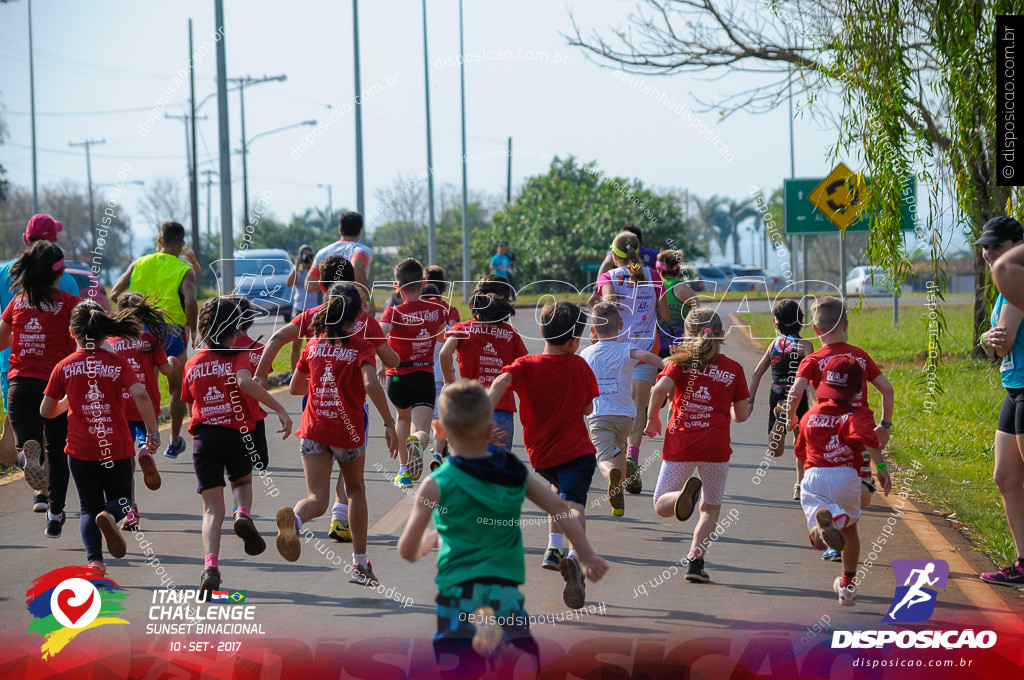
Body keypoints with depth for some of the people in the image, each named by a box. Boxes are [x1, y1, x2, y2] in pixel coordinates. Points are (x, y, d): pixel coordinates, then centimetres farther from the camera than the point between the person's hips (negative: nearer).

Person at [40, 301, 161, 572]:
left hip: (80, 449, 1)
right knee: (121, 500, 16)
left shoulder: (64, 367, 0)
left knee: (89, 507, 13)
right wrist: (153, 432, -9)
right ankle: (109, 516, -21)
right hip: (117, 448, -1)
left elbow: (46, 411, 4)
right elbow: (140, 395, -16)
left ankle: (94, 559, -10)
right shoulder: (118, 363, -3)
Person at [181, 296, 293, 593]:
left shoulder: (193, 364, 11)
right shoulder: (238, 357, -1)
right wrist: (280, 409, -24)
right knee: (242, 481, 28)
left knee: (212, 507, 1)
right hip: (236, 435, -2)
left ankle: (211, 564, -19)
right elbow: (244, 382, -22)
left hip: (203, 436, 2)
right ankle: (243, 514, -5)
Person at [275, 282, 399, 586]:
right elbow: (371, 384, -24)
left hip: (313, 430, 2)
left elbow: (294, 388, 14)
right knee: (355, 490, 22)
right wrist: (389, 424, -20)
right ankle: (360, 565, 25)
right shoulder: (361, 347, -7)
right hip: (348, 432, -2)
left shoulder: (314, 345, 6)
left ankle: (293, 518, -42)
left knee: (318, 500, -4)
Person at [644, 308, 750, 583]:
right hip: (716, 445, 1)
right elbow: (741, 415, 9)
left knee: (662, 506, 9)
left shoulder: (682, 360, 2)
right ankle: (695, 561, 0)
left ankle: (683, 495, -26)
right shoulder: (734, 369, 6)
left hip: (680, 442, -1)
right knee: (711, 508, 17)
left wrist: (652, 418, 1)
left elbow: (661, 388, -15)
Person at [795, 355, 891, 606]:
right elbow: (867, 437, -18)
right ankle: (848, 584, 35)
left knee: (819, 540, -5)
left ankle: (823, 519, -43)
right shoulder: (858, 415, 4)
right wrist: (881, 467, -25)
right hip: (846, 477, -1)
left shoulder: (810, 416, 17)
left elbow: (801, 450, 28)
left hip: (813, 476, 1)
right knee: (849, 529, 27)